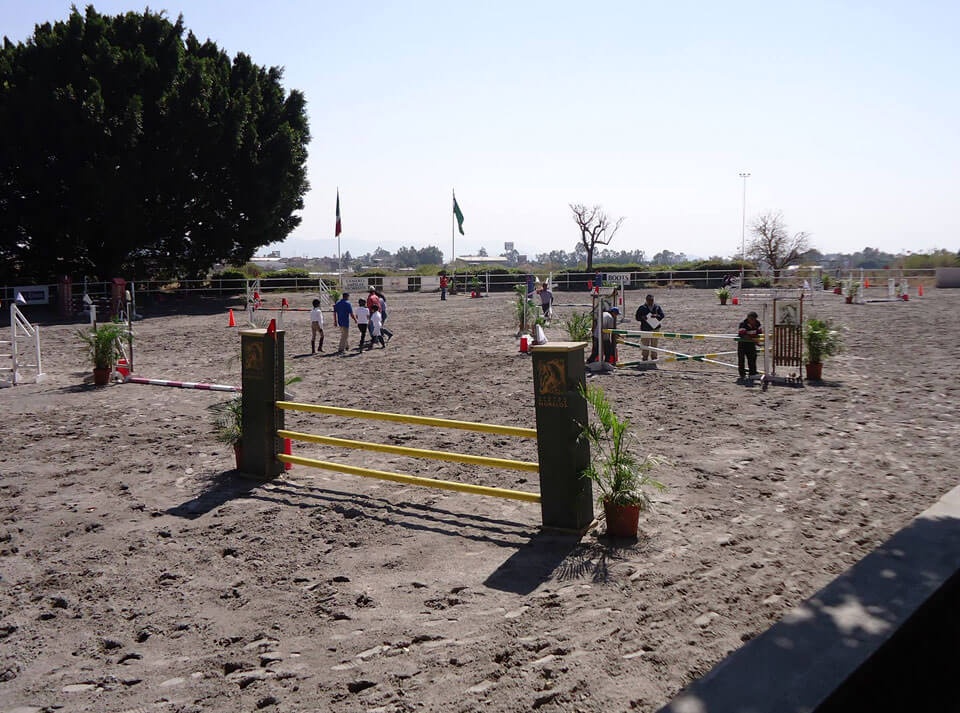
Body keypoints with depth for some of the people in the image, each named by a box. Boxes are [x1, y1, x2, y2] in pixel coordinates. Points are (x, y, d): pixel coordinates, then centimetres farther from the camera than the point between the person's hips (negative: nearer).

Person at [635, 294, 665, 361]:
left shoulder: (657, 307, 8)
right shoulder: (642, 307, 2)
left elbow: (662, 315, 1)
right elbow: (637, 317, 1)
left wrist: (656, 316, -20)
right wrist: (643, 317, -20)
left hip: (655, 328, 2)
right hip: (645, 329, -2)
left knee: (654, 343, 5)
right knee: (645, 344, -2)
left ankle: (654, 357, 16)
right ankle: (644, 357, 7)